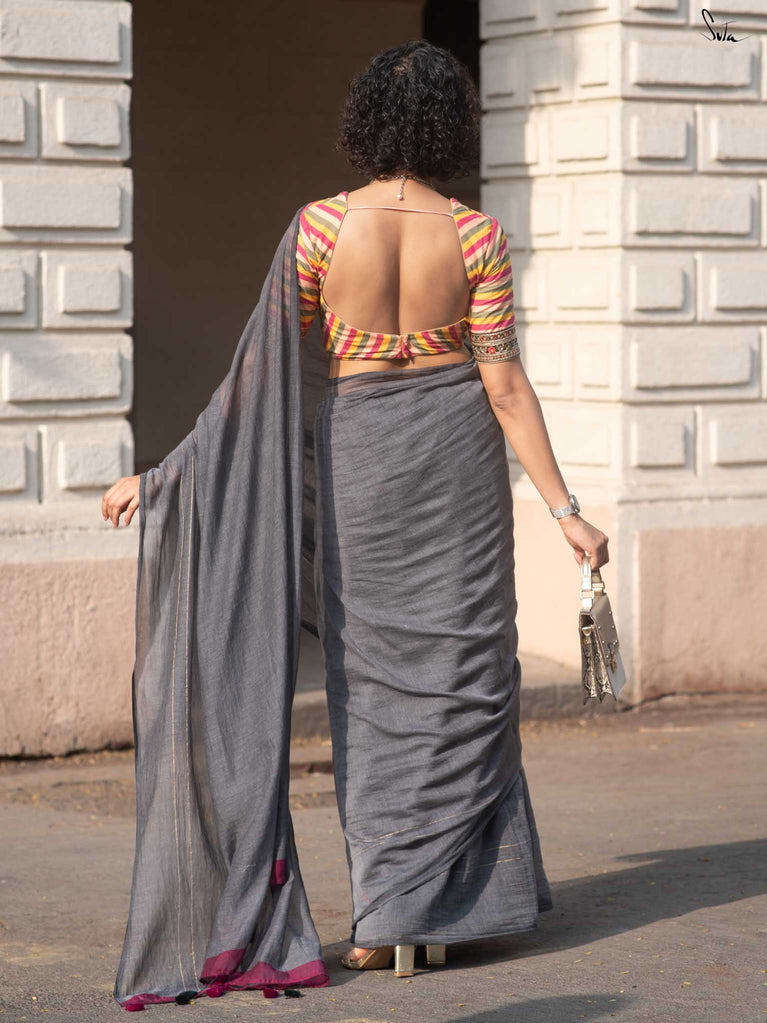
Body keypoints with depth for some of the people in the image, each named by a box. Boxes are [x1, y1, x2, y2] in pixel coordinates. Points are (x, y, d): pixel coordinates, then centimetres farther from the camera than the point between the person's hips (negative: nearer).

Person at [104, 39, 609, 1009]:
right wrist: (566, 510, -5)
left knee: (377, 676, 10)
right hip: (460, 453, 0)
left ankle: (387, 915, 9)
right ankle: (431, 908, 6)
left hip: (357, 451, 1)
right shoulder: (476, 236, -9)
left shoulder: (322, 225, -9)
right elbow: (505, 384, -10)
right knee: (458, 668, 8)